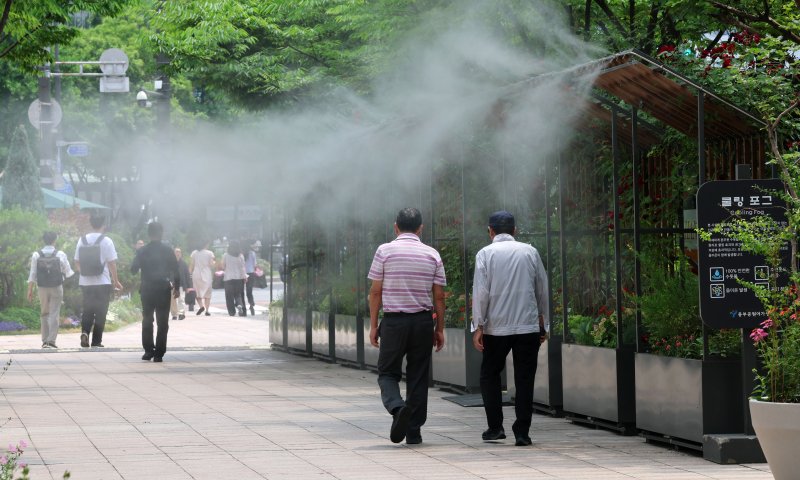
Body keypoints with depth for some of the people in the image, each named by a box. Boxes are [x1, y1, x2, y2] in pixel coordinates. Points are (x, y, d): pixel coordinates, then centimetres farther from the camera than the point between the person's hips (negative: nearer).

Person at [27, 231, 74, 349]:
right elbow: (68, 273, 2)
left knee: (44, 313, 14)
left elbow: (32, 275, -2)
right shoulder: (60, 255, -5)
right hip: (57, 288, -2)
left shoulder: (36, 255, -2)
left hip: (42, 288, 2)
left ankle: (45, 340, 12)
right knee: (54, 314, 0)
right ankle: (51, 340, -10)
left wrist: (30, 290, 1)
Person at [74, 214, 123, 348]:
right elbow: (112, 263, -9)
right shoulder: (106, 241, -8)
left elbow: (77, 263, 8)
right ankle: (96, 341, 4)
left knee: (87, 310, 13)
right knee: (100, 312, 5)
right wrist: (116, 281, 1)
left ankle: (85, 332, -10)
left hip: (85, 282, 3)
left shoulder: (82, 240, 3)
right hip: (102, 282, -3)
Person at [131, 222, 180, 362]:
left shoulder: (142, 251, -3)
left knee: (147, 321, 14)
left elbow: (133, 270, 2)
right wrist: (177, 287, 2)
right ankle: (159, 354, -1)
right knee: (162, 323, 3)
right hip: (163, 289, -1)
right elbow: (175, 270, -6)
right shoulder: (167, 250, -5)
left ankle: (148, 351, 9)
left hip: (147, 290, 1)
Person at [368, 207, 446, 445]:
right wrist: (440, 329, 12)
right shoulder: (432, 255, 4)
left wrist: (373, 325, 6)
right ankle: (413, 432, 9)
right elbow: (439, 296, 5)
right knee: (418, 378, 9)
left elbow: (375, 292, -1)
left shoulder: (384, 251, -2)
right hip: (423, 321, 2)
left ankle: (397, 407, -20)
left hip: (393, 321, -2)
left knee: (388, 373, 8)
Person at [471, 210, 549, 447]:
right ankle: (522, 432, 1)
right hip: (529, 325, 1)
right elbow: (542, 290, 10)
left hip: (496, 327, -1)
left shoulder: (486, 254, 0)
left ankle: (495, 426, 6)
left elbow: (481, 292, -6)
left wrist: (478, 326, -4)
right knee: (525, 379, 5)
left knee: (490, 375, 14)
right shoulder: (530, 252, 6)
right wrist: (544, 324, 19)